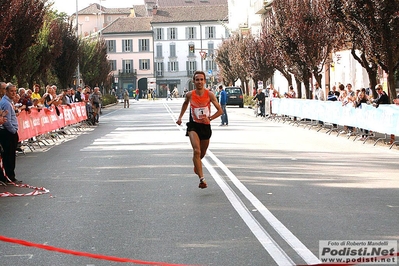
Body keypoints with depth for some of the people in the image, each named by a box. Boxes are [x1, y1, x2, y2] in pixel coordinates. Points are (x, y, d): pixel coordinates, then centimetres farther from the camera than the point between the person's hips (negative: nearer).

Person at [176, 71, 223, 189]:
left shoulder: (209, 94, -8)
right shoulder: (190, 95, -5)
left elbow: (220, 111, -5)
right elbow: (185, 104, 20)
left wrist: (209, 118, -19)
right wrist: (180, 116, 13)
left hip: (206, 126, 2)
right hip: (193, 126, -1)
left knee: (202, 154, 18)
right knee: (197, 151, -22)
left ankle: (196, 165, 54)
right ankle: (202, 179, -25)